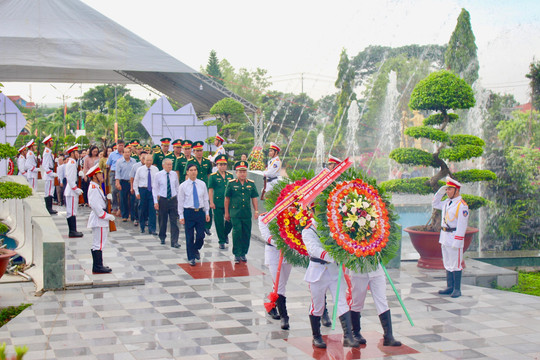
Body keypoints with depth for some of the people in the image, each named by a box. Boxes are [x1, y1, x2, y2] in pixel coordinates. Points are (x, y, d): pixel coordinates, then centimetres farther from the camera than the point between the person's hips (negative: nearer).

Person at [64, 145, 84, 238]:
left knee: (71, 212, 12)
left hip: (71, 191, 11)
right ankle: (72, 231, -8)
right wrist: (76, 190, -19)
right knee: (72, 212, -8)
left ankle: (73, 231, 15)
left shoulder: (72, 162, 17)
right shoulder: (71, 163, -15)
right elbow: (70, 179, -21)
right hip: (71, 191, -11)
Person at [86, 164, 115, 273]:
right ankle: (98, 267, -6)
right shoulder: (93, 188, -16)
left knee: (97, 243, 14)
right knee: (99, 243, -8)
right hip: (99, 220, -11)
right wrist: (106, 216, -19)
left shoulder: (96, 187, 17)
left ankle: (97, 266, 20)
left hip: (101, 219, 11)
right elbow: (95, 205, -23)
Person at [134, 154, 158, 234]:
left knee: (152, 210, -6)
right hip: (143, 190, 0)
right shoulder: (140, 169, 0)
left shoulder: (155, 169, 2)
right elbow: (135, 181, 4)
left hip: (153, 190, 0)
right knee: (142, 209, 7)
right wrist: (137, 192, -2)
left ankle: (152, 229, -4)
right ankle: (142, 227, 24)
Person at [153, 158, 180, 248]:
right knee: (162, 220, 10)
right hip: (162, 199, -1)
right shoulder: (158, 175, -4)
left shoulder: (174, 174, 3)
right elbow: (154, 188, 0)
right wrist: (156, 202, -6)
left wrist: (178, 199, 12)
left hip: (173, 199, 1)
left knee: (174, 221, -4)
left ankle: (174, 241, -5)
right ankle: (162, 238, 31)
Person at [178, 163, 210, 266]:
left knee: (201, 235, 0)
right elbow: (180, 202, 0)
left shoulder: (202, 184, 4)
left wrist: (207, 212, 7)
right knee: (189, 237, 3)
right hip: (188, 212, -2)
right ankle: (191, 258, 17)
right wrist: (181, 216, -3)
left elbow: (205, 199, 10)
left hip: (200, 212, 2)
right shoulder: (183, 186, -3)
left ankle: (196, 249, 31)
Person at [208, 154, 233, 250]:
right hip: (218, 203, -3)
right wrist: (211, 202, -7)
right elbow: (210, 190, -2)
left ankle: (225, 234, 29)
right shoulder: (213, 176, -1)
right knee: (219, 223, 2)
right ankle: (222, 241, 14)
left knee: (230, 220, 1)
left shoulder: (230, 175, 10)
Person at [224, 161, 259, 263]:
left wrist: (256, 211, 5)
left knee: (247, 234, 6)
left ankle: (243, 253, 19)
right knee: (237, 233, -8)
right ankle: (237, 255, 1)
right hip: (235, 214, -3)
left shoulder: (251, 184, 9)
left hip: (247, 214, 3)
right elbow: (227, 199, 5)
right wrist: (226, 213, 4)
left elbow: (254, 198, 13)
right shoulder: (231, 184, 1)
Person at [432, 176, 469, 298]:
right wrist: (440, 192, 14)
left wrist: (457, 242, -22)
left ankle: (457, 289, 2)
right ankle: (450, 287, 20)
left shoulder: (462, 205, -14)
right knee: (448, 264, 13)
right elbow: (435, 204, 29)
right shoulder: (447, 202, 12)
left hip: (454, 237, -8)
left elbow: (462, 225, -18)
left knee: (456, 265, -4)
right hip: (444, 237, 8)